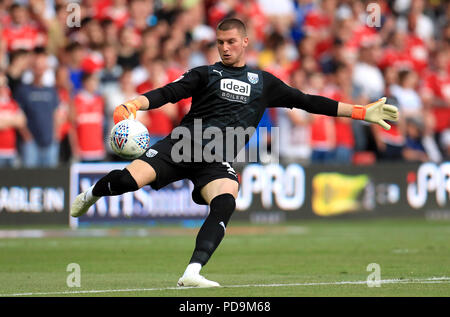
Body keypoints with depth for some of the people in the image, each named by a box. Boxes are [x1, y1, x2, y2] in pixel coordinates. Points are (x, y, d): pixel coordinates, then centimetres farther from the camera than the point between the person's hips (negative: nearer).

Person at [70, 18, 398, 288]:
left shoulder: (263, 82, 19)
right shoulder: (207, 74, 14)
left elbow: (307, 101, 20)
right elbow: (169, 93, 2)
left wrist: (362, 112, 15)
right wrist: (135, 104, -19)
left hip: (218, 161, 1)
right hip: (182, 143, -1)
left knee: (225, 203, -31)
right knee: (128, 179, -20)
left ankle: (192, 273, -37)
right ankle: (91, 194, 17)